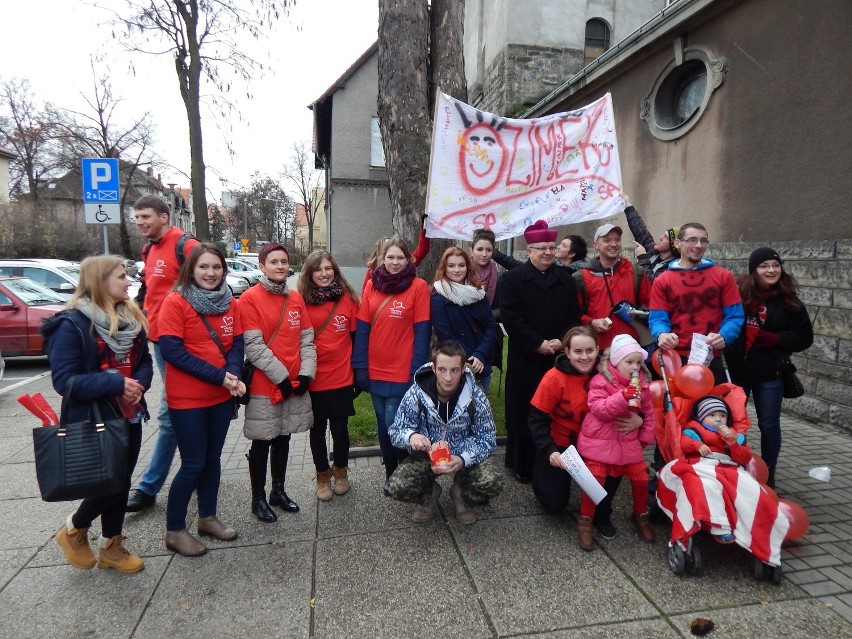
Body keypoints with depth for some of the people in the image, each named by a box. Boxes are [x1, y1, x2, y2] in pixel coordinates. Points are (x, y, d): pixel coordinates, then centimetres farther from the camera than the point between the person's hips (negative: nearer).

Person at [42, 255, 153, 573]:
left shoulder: (131, 318, 5)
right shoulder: (71, 324, -16)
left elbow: (144, 362, 9)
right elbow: (64, 380, -19)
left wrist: (139, 384, -12)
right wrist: (115, 383, -27)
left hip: (129, 416, 6)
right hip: (94, 421, -6)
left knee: (121, 483, 14)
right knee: (109, 484, -1)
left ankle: (111, 546, 32)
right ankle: (74, 529, 30)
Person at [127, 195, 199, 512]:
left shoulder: (185, 246, -12)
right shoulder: (151, 251, 16)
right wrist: (146, 324, 16)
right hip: (159, 340, 10)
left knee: (169, 414, -3)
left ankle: (148, 488, 6)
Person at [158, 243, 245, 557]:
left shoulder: (230, 303, 3)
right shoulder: (175, 301, -12)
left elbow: (236, 344, 3)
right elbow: (172, 350, -18)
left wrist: (234, 374, -18)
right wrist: (219, 376, -21)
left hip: (221, 396, 5)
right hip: (186, 399, -5)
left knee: (213, 458, 15)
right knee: (193, 463, 2)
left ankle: (208, 517, 33)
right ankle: (174, 530, 20)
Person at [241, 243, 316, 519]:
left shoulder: (296, 298, 8)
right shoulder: (250, 298, -9)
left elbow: (307, 339, 7)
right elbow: (254, 345, -15)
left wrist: (306, 373, -5)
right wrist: (280, 376, -15)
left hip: (295, 384, 5)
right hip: (265, 385, -5)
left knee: (283, 439, 17)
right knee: (262, 443, 8)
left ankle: (278, 491, 34)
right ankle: (258, 498, 25)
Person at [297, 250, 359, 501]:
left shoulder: (347, 298, -1)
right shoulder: (302, 301, -4)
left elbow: (356, 336, 4)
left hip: (342, 378, 1)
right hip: (313, 380, 0)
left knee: (339, 428, 10)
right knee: (318, 429, 13)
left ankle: (340, 471, 34)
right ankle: (322, 475, 32)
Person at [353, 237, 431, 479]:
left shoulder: (419, 287, -7)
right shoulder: (372, 285, 4)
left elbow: (422, 332, -9)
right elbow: (362, 328, 4)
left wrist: (417, 371, -13)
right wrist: (360, 366, -1)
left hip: (403, 372, -4)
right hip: (375, 370, 4)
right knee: (383, 423, 14)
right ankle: (390, 472, 34)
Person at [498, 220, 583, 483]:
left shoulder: (566, 280, 11)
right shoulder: (511, 279, -1)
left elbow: (574, 317, 7)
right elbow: (510, 318, -10)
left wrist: (561, 341, -10)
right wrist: (538, 344, -14)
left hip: (559, 358, 3)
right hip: (525, 359, -3)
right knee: (524, 412, 3)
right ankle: (523, 466, 16)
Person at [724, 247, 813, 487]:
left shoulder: (790, 302, -2)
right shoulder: (738, 294, -7)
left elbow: (805, 337, 2)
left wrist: (778, 339, -13)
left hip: (770, 375, 1)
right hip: (736, 370, 0)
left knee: (769, 425, 12)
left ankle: (768, 476, 29)